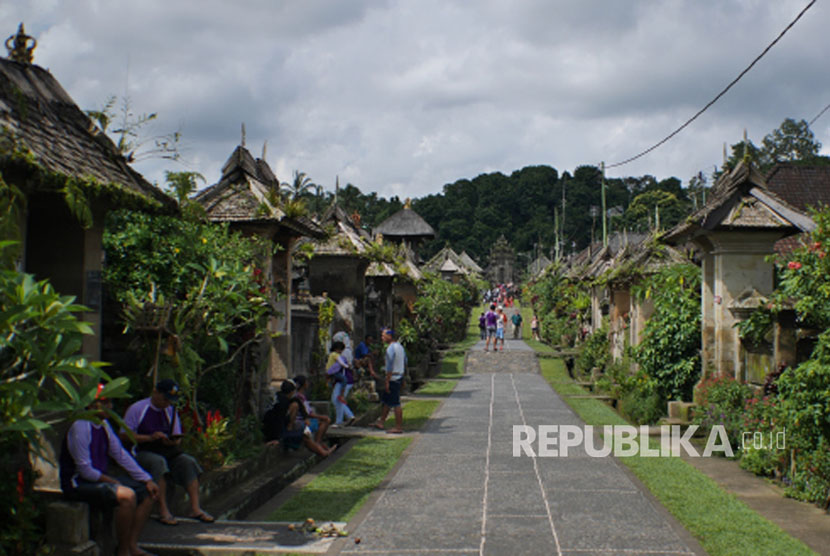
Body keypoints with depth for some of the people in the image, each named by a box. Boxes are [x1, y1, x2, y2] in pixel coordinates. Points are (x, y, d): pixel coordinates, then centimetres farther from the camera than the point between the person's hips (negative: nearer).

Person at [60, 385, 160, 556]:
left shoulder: (104, 425, 9)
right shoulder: (80, 427, -19)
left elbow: (121, 455, 12)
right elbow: (85, 470, -20)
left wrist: (147, 480, 5)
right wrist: (113, 482, -12)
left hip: (101, 478, 10)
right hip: (78, 483, -10)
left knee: (147, 492, 3)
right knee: (127, 495, -30)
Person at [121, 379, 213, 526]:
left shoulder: (171, 411, 16)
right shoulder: (136, 409, -1)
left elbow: (177, 438, 17)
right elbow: (124, 435, -7)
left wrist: (173, 442, -9)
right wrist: (149, 437, -17)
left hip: (167, 452, 5)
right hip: (143, 452, -5)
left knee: (188, 461, -21)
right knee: (158, 462, -36)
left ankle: (195, 508, -25)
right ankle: (163, 511, -37)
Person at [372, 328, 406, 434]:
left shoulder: (390, 348, -17)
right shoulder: (399, 346, 12)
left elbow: (390, 366, -21)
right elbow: (404, 362, 18)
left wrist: (387, 381, -19)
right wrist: (403, 380, 23)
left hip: (393, 378, -10)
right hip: (399, 376, 10)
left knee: (395, 403, -5)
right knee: (387, 401, 17)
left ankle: (398, 427, -2)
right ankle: (381, 422, 25)